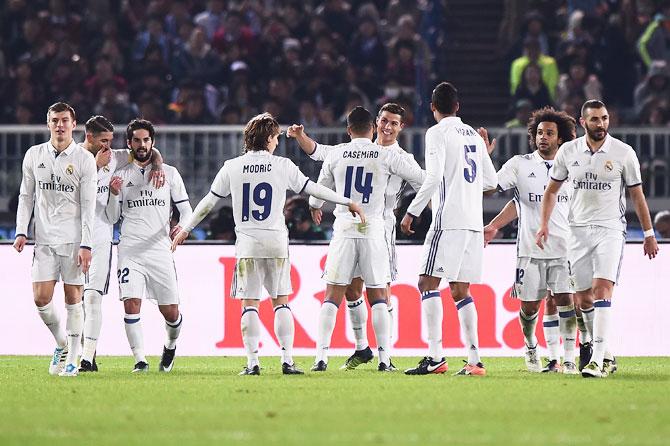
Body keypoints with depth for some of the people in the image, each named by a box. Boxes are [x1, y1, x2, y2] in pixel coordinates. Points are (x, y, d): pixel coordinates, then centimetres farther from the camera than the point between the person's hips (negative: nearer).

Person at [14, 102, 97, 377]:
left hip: (74, 240, -3)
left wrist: (86, 244, -11)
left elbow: (88, 205, -5)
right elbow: (26, 196, 13)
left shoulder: (84, 159, -3)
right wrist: (21, 231, 2)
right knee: (41, 298, -5)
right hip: (44, 239, 3)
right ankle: (61, 344, 19)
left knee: (73, 298, -1)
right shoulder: (34, 155, 6)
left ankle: (72, 359, 6)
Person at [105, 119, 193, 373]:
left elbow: (185, 208, 8)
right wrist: (114, 195, -10)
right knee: (131, 305, -16)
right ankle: (140, 360, -8)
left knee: (170, 312, 2)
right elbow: (112, 218, 9)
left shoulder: (169, 173, 9)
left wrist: (182, 226, -13)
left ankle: (170, 346, 32)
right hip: (130, 251, 0)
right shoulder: (122, 175, 9)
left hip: (160, 250, 0)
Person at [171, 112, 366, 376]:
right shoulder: (282, 166, 0)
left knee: (249, 304, 3)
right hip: (277, 241, 0)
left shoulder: (232, 167, 2)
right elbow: (312, 189, 8)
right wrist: (347, 203, 20)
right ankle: (287, 361, 1)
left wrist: (186, 229, 18)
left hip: (247, 243, 0)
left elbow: (208, 202, 7)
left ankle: (252, 362, -4)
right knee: (281, 301, 7)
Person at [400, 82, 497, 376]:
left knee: (428, 283, -7)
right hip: (474, 222, 7)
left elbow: (433, 177, -15)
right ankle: (474, 360, 2)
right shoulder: (473, 135, 17)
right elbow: (491, 181, 21)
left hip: (449, 219, -7)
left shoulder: (438, 133, -4)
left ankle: (435, 357, -17)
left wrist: (411, 213, -10)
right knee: (460, 290, 9)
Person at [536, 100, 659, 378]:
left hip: (610, 230, -4)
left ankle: (598, 360, -24)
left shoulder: (624, 153, -3)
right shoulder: (568, 152, 3)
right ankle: (605, 355, 20)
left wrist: (648, 234, 6)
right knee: (584, 298, 5)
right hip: (578, 230, 4)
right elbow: (552, 190, 15)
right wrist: (544, 224, 4)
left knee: (602, 289, -19)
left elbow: (637, 195, 5)